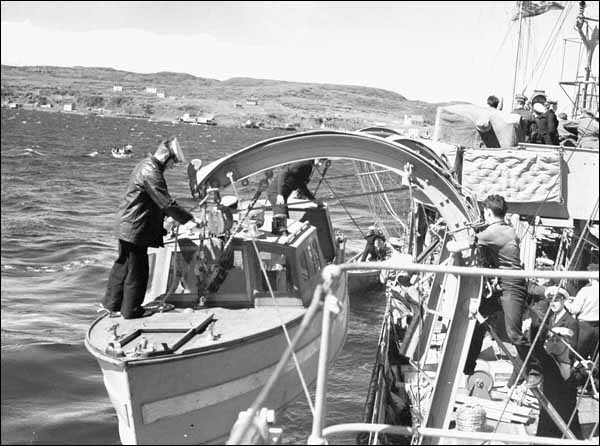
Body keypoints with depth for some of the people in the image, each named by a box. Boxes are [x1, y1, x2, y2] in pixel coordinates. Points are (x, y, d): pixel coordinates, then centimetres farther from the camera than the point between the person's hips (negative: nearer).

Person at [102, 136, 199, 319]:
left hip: (127, 225, 11)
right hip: (135, 228, -11)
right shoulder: (151, 172, -22)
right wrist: (188, 219, -17)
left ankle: (112, 302, 31)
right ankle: (131, 310, 12)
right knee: (137, 270, 1)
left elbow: (160, 201, 20)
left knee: (123, 265, 20)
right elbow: (166, 202, -23)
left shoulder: (146, 165, 12)